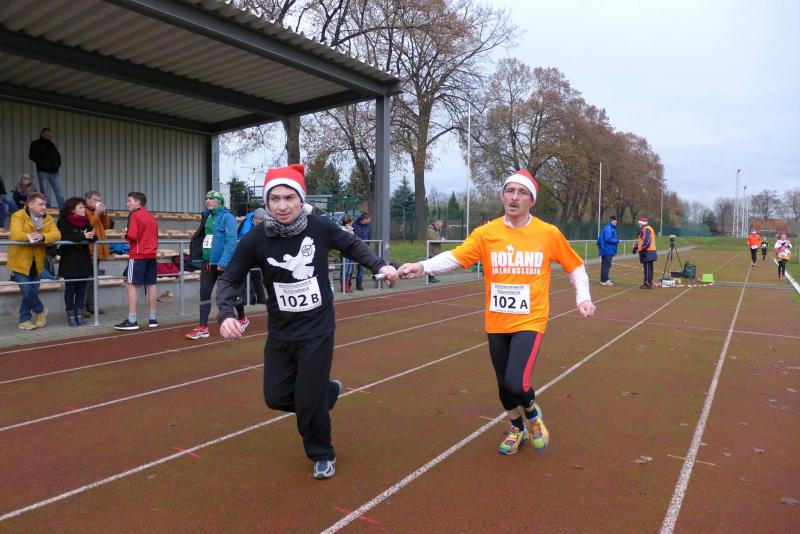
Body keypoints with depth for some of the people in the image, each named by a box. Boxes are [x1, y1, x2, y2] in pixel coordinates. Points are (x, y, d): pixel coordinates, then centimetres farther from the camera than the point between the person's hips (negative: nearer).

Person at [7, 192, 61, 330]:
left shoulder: (48, 219, 3)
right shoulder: (18, 216, -11)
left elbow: (57, 234, -13)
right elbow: (16, 235, -27)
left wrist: (42, 237, -31)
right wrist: (32, 237, -31)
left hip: (37, 263, 5)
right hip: (20, 262, -5)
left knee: (33, 293, 10)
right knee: (27, 291, -10)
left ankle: (24, 320, 24)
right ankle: (40, 311, 17)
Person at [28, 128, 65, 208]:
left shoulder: (52, 145, 20)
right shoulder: (35, 144, 5)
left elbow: (58, 156, 27)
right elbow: (32, 156, -2)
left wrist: (58, 163, 9)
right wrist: (41, 163, -11)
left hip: (54, 171, 4)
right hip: (43, 171, -4)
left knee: (58, 191, 0)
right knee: (44, 191, -3)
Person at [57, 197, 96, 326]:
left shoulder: (86, 222, 10)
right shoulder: (63, 222, -4)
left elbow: (92, 238, 8)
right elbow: (65, 237, -19)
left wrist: (93, 235, -15)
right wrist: (83, 236, -30)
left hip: (84, 260, 4)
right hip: (70, 260, -4)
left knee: (82, 289, 7)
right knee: (70, 289, 2)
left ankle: (79, 314, 14)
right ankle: (71, 315, 8)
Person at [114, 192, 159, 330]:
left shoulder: (134, 215, -6)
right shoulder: (152, 217, 17)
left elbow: (132, 236, -15)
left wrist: (125, 235, 4)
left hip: (138, 255, -7)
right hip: (151, 254, 7)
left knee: (130, 285, -4)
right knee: (151, 285, 9)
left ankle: (132, 321, -7)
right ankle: (153, 319, 12)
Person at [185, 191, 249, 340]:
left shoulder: (227, 217, -12)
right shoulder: (207, 216, 11)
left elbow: (231, 241, -19)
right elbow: (201, 238, 17)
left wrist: (223, 262, -23)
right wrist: (200, 258, 12)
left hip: (223, 263, -7)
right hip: (207, 262, 7)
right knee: (204, 293, 2)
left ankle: (243, 319, 28)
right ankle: (203, 328, 6)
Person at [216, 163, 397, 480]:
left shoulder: (321, 227, -14)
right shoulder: (255, 240, -13)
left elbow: (352, 245, 7)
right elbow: (230, 280, -4)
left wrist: (379, 265, -4)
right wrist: (226, 314, -21)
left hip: (317, 331, -2)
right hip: (280, 333, 3)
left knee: (308, 401, -2)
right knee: (277, 397, 9)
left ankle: (322, 455, 27)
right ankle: (327, 390, 39)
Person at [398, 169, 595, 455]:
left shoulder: (549, 233, -3)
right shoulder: (486, 233, -4)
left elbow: (575, 266, 10)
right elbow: (454, 257, -16)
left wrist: (583, 297, -1)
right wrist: (422, 266, -32)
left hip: (530, 322, -2)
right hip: (496, 323, 2)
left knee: (516, 383, -17)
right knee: (504, 385, 15)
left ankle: (532, 413, 21)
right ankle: (517, 428, 46)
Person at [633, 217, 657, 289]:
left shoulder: (646, 229, -12)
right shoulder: (644, 229, 22)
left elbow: (646, 241, -23)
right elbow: (640, 240, 29)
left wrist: (642, 249, -24)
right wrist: (636, 247, 21)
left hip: (647, 252, -11)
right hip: (649, 253, 11)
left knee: (648, 268, -9)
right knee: (648, 268, 13)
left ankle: (648, 284, -9)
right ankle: (647, 283, 18)